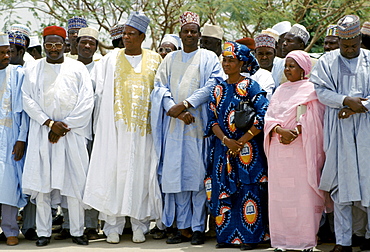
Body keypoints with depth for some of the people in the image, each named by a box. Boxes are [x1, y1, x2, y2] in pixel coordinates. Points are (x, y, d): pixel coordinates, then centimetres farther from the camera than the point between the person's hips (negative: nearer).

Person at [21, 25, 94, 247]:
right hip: (42, 133, 1)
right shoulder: (33, 70, 11)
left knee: (74, 181, -3)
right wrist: (49, 123, -10)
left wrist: (65, 126, -7)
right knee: (41, 179, -3)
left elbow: (87, 101, 0)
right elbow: (28, 101, 3)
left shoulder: (78, 69, 8)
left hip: (73, 133, -1)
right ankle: (44, 232, 4)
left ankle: (77, 231, 5)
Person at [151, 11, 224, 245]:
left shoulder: (209, 58, 7)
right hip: (175, 126, 3)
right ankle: (183, 228, 6)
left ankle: (198, 228, 1)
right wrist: (175, 111, -10)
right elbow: (160, 86, 7)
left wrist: (184, 105, -15)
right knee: (177, 176, 0)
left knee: (198, 175, -4)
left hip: (199, 125, -3)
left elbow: (212, 85, -7)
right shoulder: (170, 59, 17)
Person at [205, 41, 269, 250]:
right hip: (223, 148, 5)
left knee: (248, 191, -5)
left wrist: (241, 142, -13)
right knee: (223, 192, 3)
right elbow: (212, 119, 9)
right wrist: (225, 140, -9)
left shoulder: (251, 87, -3)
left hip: (247, 150, -5)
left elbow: (263, 118, -10)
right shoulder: (218, 89, 12)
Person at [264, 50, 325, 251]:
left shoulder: (311, 90, 2)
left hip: (301, 149, -5)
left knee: (303, 193, -7)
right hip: (279, 149, 5)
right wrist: (280, 130, -10)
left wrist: (294, 134, -18)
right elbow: (269, 116, 9)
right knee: (279, 193, 2)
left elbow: (312, 120, -6)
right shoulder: (281, 90, 18)